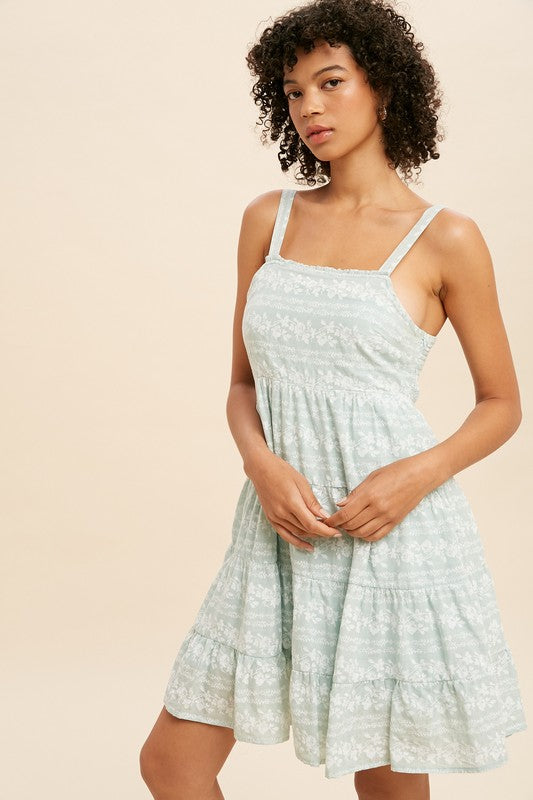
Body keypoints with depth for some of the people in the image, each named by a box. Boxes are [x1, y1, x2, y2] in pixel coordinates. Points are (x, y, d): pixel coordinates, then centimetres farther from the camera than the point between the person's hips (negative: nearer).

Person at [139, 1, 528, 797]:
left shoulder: (446, 239, -3)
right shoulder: (269, 219, 8)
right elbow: (243, 383, 12)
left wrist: (419, 474, -15)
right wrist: (263, 465, -9)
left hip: (393, 530, -4)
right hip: (281, 528, 4)